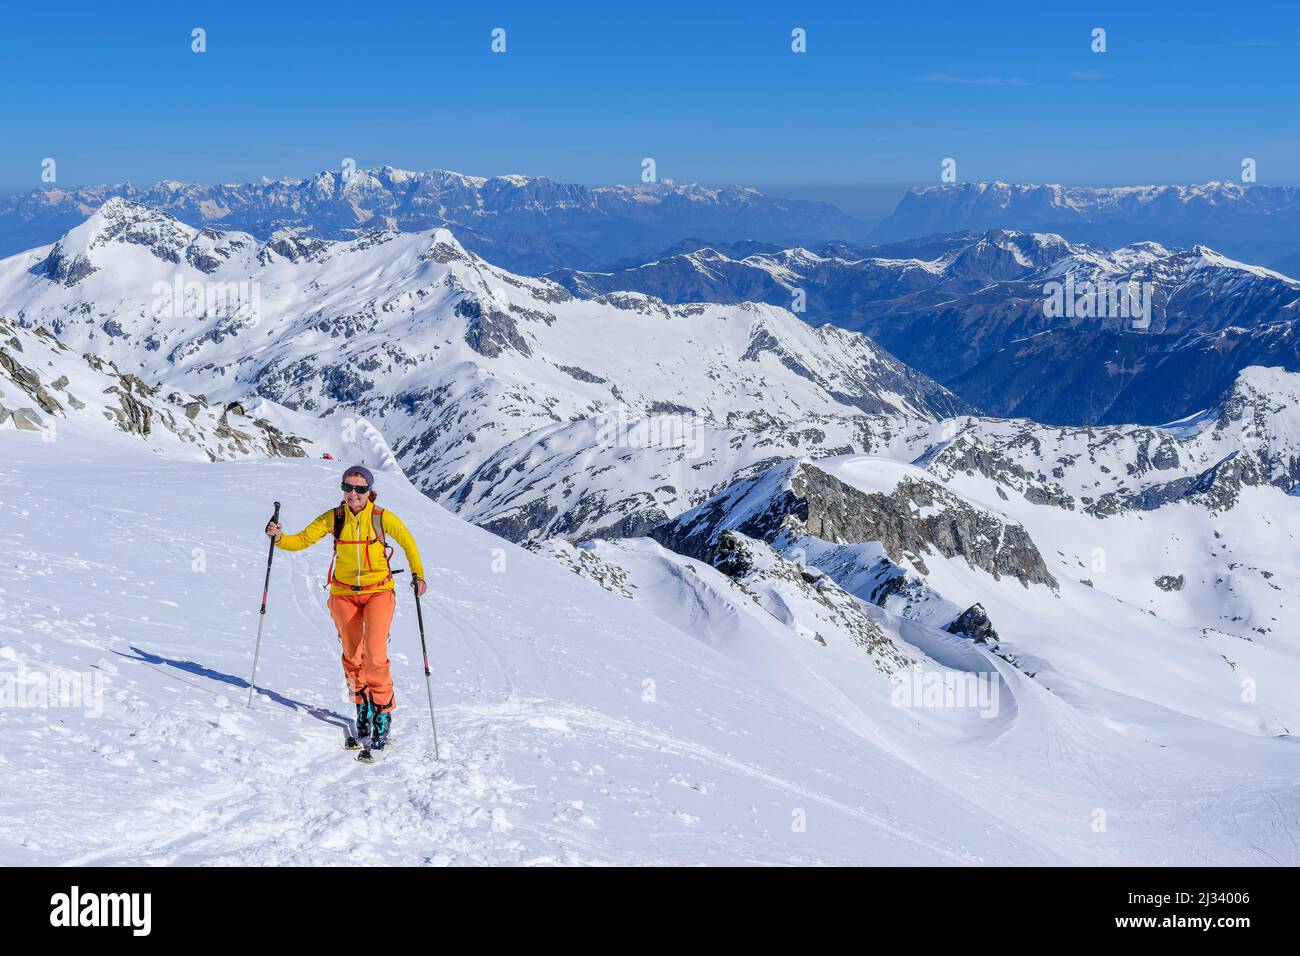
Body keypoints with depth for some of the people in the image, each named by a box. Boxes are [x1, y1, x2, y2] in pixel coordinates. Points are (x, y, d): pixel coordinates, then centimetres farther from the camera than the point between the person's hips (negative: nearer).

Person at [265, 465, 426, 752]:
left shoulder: (382, 518, -9)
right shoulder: (333, 518, -4)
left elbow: (408, 543, 2)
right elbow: (302, 540, -5)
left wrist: (418, 574, -7)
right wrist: (279, 538, -24)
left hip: (379, 591, -3)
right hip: (344, 594, 3)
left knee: (375, 655, -15)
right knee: (352, 657, 9)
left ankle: (383, 711, -1)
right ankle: (362, 706, 29)